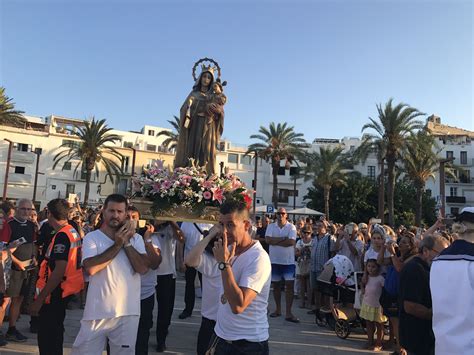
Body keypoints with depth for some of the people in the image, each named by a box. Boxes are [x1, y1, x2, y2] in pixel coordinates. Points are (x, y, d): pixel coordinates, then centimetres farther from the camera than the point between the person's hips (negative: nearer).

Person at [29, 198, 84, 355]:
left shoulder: (62, 235, -21)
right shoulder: (73, 232, 7)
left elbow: (59, 270, -25)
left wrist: (40, 298, -22)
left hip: (55, 292, -9)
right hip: (63, 291, 9)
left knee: (47, 336, 1)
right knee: (54, 331, 22)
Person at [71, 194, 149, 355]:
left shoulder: (136, 238, 3)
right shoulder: (92, 237, -3)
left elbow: (143, 268, -9)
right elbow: (90, 268, -19)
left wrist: (127, 243, -12)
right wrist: (118, 244, -15)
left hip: (128, 312, 2)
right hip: (98, 312, -1)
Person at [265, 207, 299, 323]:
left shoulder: (291, 227, -4)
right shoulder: (271, 226, 1)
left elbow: (292, 242, -18)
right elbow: (268, 240, -14)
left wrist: (275, 241, -14)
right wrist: (283, 238, -16)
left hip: (288, 261, -2)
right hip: (274, 260, 2)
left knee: (290, 285, -3)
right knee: (276, 285, 12)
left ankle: (288, 313, 4)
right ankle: (278, 309, 27)